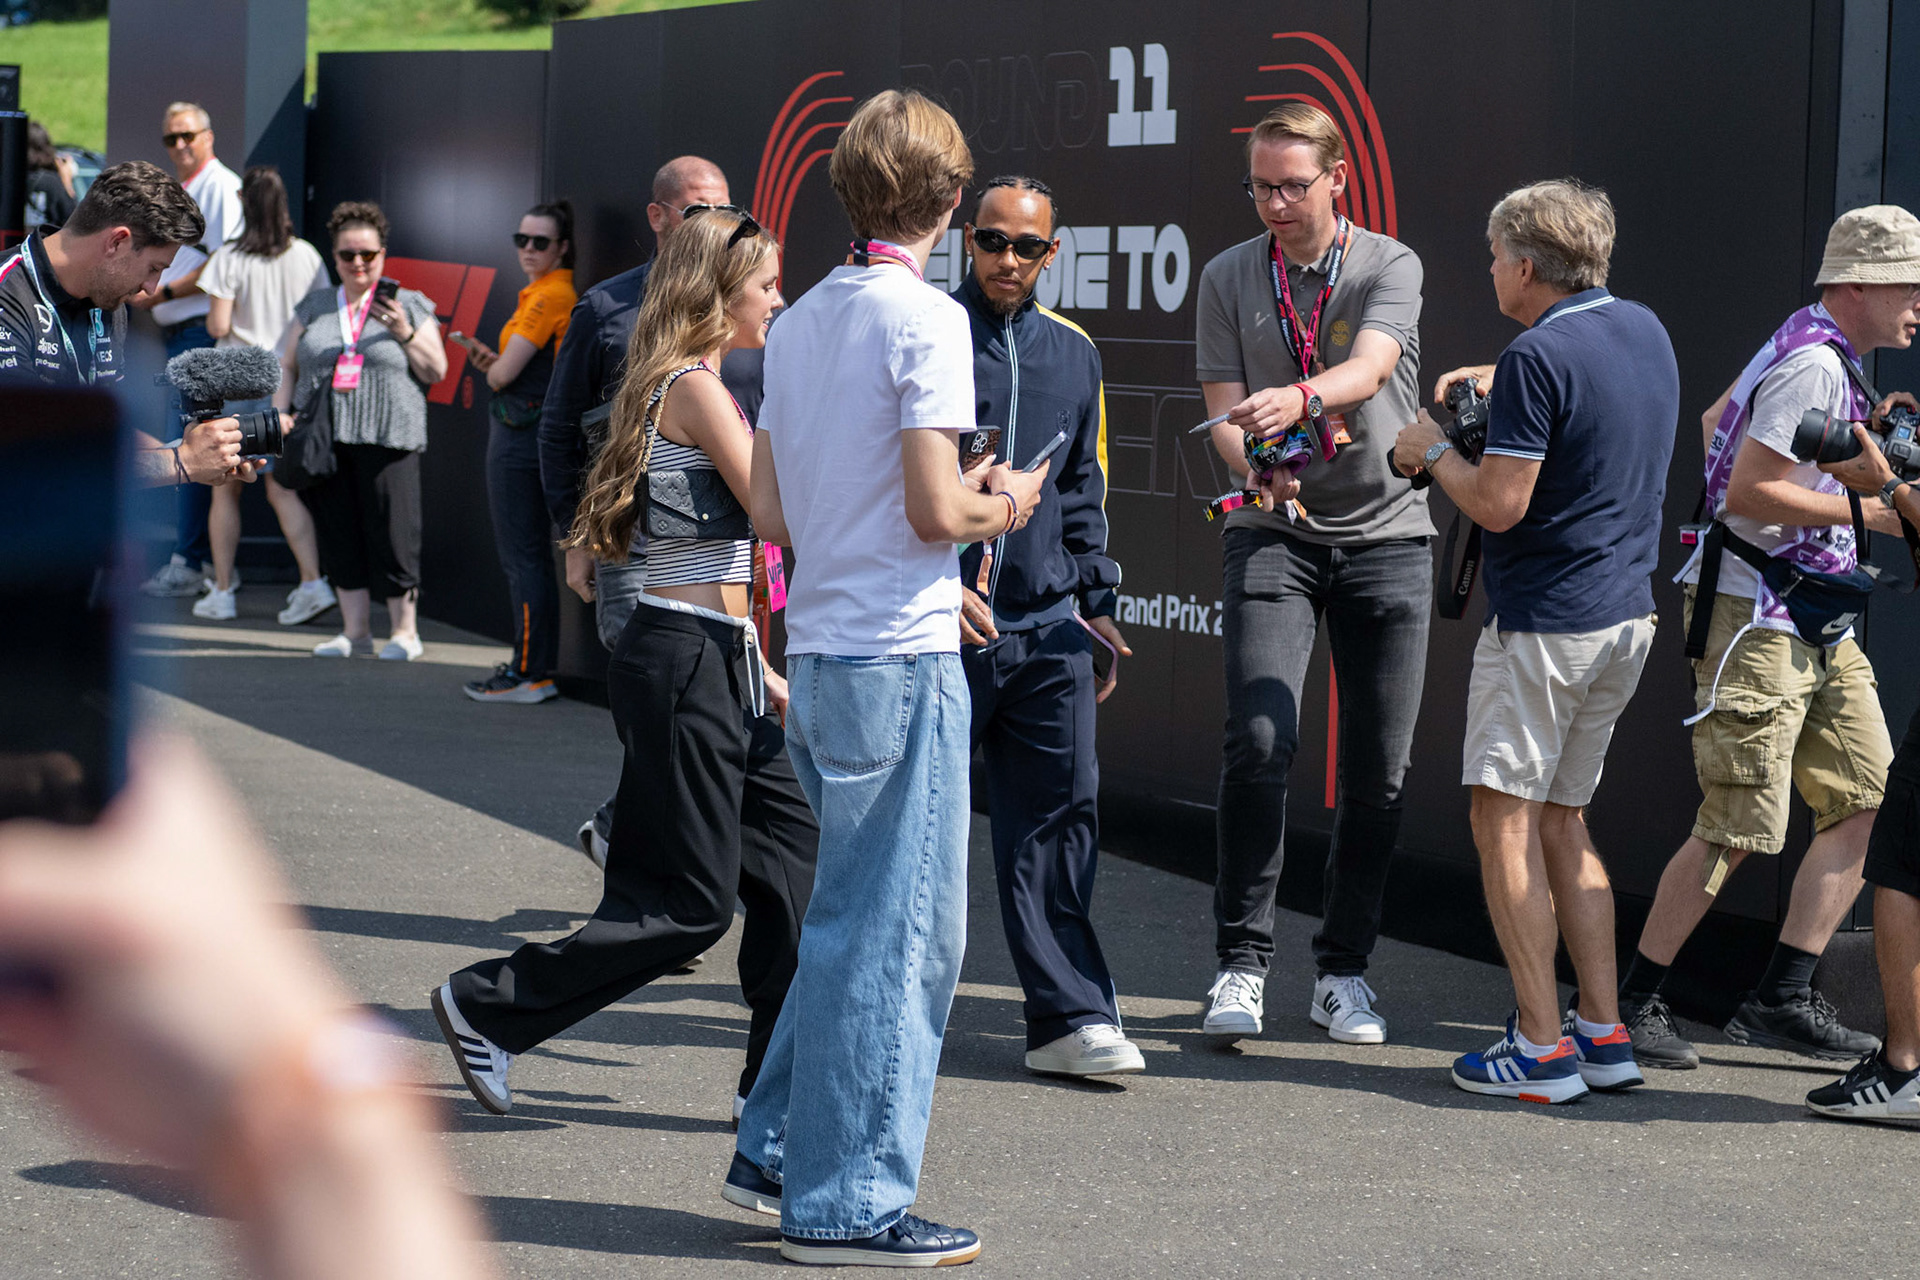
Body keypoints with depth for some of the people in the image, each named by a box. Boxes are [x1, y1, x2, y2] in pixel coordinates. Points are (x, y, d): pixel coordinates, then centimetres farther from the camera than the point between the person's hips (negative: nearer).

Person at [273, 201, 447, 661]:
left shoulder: (410, 306, 8)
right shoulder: (313, 308, 16)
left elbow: (436, 371, 5)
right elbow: (288, 365, 18)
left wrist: (405, 333, -9)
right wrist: (281, 411, 4)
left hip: (387, 438, -3)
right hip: (324, 439, 3)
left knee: (391, 533, -6)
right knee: (338, 532, 3)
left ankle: (404, 630, 2)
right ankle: (355, 630, 9)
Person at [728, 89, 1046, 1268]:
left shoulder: (800, 322, 11)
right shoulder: (926, 319, -12)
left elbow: (773, 515, 13)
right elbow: (935, 510, -19)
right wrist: (1005, 505, 2)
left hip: (818, 652, 8)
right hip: (902, 655, -8)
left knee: (854, 916, 20)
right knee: (894, 929, -1)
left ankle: (779, 1150, 24)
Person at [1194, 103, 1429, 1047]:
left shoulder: (1389, 267, -1)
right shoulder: (1228, 279, 5)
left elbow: (1367, 369, -20)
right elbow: (1222, 410, -1)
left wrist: (1300, 398, -42)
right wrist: (1257, 466, -24)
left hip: (1385, 533, 0)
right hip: (1274, 535, 0)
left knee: (1378, 767, 2)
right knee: (1259, 741, -15)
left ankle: (1343, 969, 14)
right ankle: (1242, 963, -6)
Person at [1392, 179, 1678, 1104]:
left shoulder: (1540, 357, -17)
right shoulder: (1646, 332, 11)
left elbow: (1499, 503, -19)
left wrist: (1433, 451, -1)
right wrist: (1502, 389, 23)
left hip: (1542, 620, -9)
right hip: (1627, 614, 9)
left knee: (1505, 819, -3)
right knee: (1561, 820, 16)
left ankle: (1542, 1047, -7)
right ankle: (1603, 1034, 13)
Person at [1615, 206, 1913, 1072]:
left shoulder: (1823, 356, 16)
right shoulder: (1813, 365, -15)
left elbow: (1715, 424, 28)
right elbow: (1747, 488, -21)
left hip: (1817, 622, 10)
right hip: (1754, 612, -10)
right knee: (1738, 827, -10)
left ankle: (1782, 999, 5)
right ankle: (1632, 1003, 1)